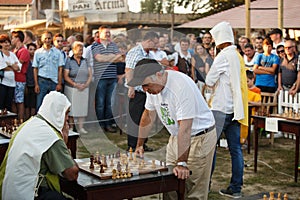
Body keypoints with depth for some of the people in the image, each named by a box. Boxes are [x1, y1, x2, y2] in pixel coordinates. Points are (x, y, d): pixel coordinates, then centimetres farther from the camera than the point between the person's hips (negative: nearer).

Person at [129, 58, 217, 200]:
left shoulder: (181, 87, -30)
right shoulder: (153, 85, -4)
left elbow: (185, 128, -31)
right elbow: (148, 115, 11)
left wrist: (182, 163, -31)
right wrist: (139, 145, 14)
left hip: (199, 136, -7)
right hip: (176, 136, 8)